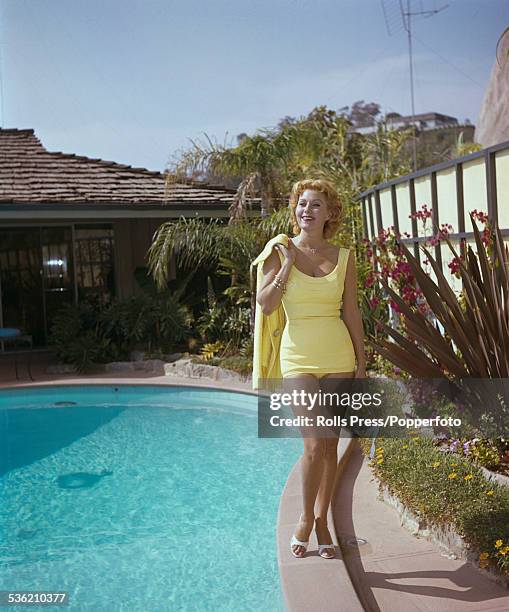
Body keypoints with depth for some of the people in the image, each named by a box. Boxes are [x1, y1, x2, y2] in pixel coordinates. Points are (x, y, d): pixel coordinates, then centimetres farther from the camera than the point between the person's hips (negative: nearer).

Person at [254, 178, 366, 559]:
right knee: (315, 443, -12)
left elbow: (352, 313, 8)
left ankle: (322, 522, 23)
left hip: (338, 356, 3)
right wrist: (288, 264, -10)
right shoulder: (281, 252, 0)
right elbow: (266, 305, -10)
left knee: (330, 444, 7)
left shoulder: (344, 257, 5)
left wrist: (362, 363, 7)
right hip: (299, 358, -2)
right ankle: (305, 520, 11)